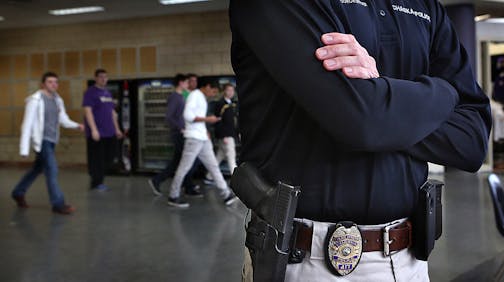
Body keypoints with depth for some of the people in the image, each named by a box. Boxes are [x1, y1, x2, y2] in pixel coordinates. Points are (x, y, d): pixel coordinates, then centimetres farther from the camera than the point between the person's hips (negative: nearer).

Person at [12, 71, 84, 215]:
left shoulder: (57, 100, 9)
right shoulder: (35, 100, -13)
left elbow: (64, 120, 14)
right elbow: (27, 124, -13)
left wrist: (77, 125, -7)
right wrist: (24, 148, -17)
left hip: (52, 140, 8)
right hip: (42, 140, -8)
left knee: (37, 169, 19)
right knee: (52, 170, -10)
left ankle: (18, 193, 38)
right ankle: (58, 204, -3)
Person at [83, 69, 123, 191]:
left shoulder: (108, 93, 17)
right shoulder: (90, 92, -5)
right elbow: (88, 111, -13)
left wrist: (117, 128, 19)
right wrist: (94, 130, -20)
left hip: (109, 133, 7)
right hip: (97, 133, -7)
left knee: (108, 158, 8)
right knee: (97, 159, -2)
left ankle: (98, 179, 22)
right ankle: (97, 183, 8)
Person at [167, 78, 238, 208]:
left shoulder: (202, 98, 20)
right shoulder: (194, 95, -9)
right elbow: (188, 116, -20)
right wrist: (207, 119, -16)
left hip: (203, 139, 10)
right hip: (193, 138, -10)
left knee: (213, 166, 6)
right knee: (184, 168, -3)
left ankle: (226, 194, 7)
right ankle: (173, 197, 6)